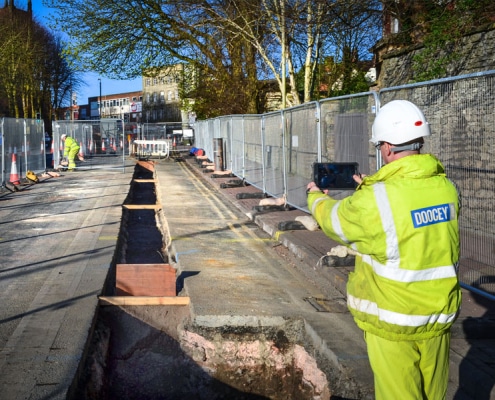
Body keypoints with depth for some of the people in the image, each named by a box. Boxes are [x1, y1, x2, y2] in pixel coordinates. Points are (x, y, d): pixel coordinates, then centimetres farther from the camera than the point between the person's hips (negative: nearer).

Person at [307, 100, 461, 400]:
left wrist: (316, 197, 20)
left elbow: (333, 220, -1)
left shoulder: (373, 200, -21)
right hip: (439, 316, 6)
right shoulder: (446, 188, -4)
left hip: (393, 321, -5)